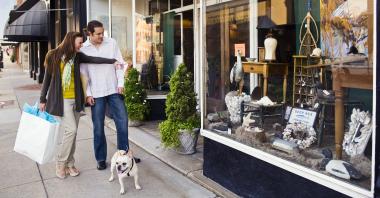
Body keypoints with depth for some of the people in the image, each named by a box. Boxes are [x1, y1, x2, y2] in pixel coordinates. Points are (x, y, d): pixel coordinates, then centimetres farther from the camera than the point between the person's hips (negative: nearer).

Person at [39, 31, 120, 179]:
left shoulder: (77, 56, 7)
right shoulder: (54, 56, -3)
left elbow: (93, 59, -5)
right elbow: (47, 78, 2)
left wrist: (113, 61, -16)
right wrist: (42, 99, 4)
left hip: (75, 99, 4)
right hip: (60, 100, -4)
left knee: (72, 132, 7)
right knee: (71, 130, -13)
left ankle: (69, 164, 20)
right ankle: (60, 163, 5)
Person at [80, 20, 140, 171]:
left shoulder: (111, 43, 1)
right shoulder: (83, 49, -2)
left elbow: (119, 64, 4)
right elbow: (83, 73, -1)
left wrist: (120, 83, -4)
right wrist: (87, 94, -5)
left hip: (114, 90, 1)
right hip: (96, 93, -1)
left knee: (122, 121, 1)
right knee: (98, 127, 6)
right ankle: (101, 159, 19)